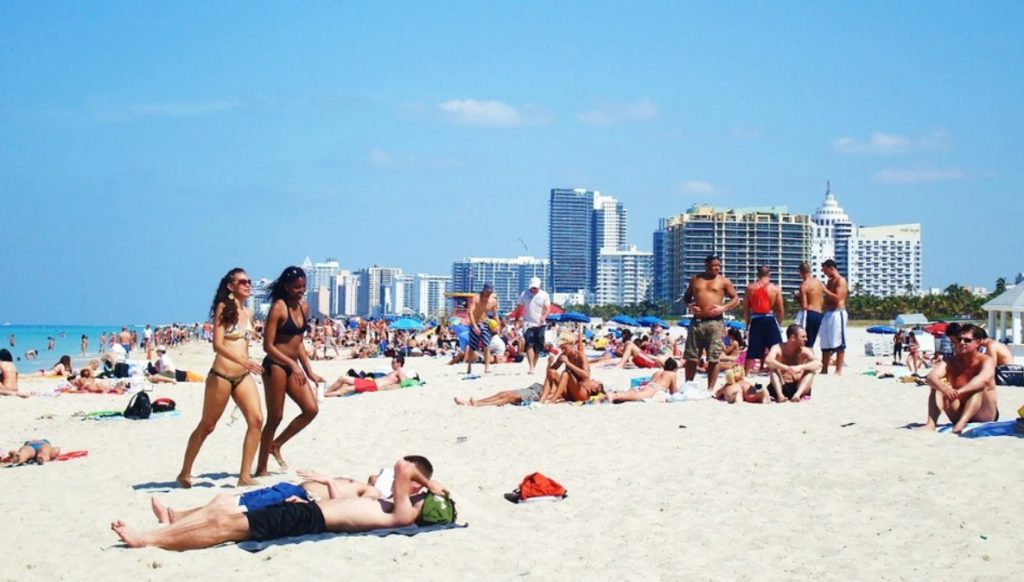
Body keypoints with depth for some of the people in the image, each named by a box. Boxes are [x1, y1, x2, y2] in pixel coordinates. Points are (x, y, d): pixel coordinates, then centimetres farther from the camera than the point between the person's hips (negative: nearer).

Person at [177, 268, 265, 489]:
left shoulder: (248, 313, 12)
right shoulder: (223, 308, -7)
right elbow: (217, 344, -15)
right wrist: (242, 360, -28)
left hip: (244, 376, 6)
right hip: (221, 376, -6)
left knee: (256, 419, -11)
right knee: (207, 426, 4)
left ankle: (245, 475, -6)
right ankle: (185, 473, 19)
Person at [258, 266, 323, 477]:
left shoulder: (304, 307, 10)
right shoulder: (278, 308, -12)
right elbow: (268, 345, -15)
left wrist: (309, 372, 15)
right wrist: (292, 365, -19)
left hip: (293, 366, 7)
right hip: (276, 366, -7)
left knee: (311, 410, 1)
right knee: (275, 417, -3)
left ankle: (276, 444, 18)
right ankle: (261, 468, 8)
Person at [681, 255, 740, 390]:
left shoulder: (724, 281, 5)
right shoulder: (695, 280, 13)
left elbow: (736, 298, 5)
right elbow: (686, 296, 22)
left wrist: (723, 308, -10)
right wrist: (689, 305, 0)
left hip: (714, 322, -3)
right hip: (697, 321, 3)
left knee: (713, 358, -5)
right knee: (691, 357, 4)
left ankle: (710, 389, 0)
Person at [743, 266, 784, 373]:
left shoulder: (750, 288, 3)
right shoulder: (775, 289, -2)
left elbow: (745, 308, 5)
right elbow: (781, 310, -1)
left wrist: (747, 322, 14)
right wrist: (779, 323, 11)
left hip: (755, 320, 2)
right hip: (770, 319, -2)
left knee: (751, 350, 8)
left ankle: (746, 373, 8)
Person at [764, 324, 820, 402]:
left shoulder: (804, 351, -5)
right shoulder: (778, 348, -9)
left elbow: (818, 363, -22)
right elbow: (768, 360, -31)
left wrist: (800, 367, -40)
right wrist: (787, 368, -45)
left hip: (798, 387, 2)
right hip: (781, 387, -2)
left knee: (811, 371, -18)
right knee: (773, 368, -23)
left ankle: (798, 394, -39)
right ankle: (780, 395, -42)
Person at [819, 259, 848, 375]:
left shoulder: (841, 280, -7)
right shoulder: (830, 281, 19)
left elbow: (837, 298, -19)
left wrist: (825, 290, -13)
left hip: (837, 313, -9)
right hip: (827, 313, 9)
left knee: (838, 344, -8)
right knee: (825, 343, 11)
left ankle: (838, 370, -8)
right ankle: (824, 369, 16)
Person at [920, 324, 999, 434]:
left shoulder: (986, 361, -11)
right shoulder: (951, 363, -1)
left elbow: (983, 379, -35)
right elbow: (930, 377, -20)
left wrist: (958, 392, -49)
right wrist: (944, 388, -43)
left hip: (984, 415, -3)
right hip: (959, 415, 3)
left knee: (980, 386, -29)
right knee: (938, 384, -14)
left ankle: (961, 424, -50)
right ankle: (931, 423, -33)